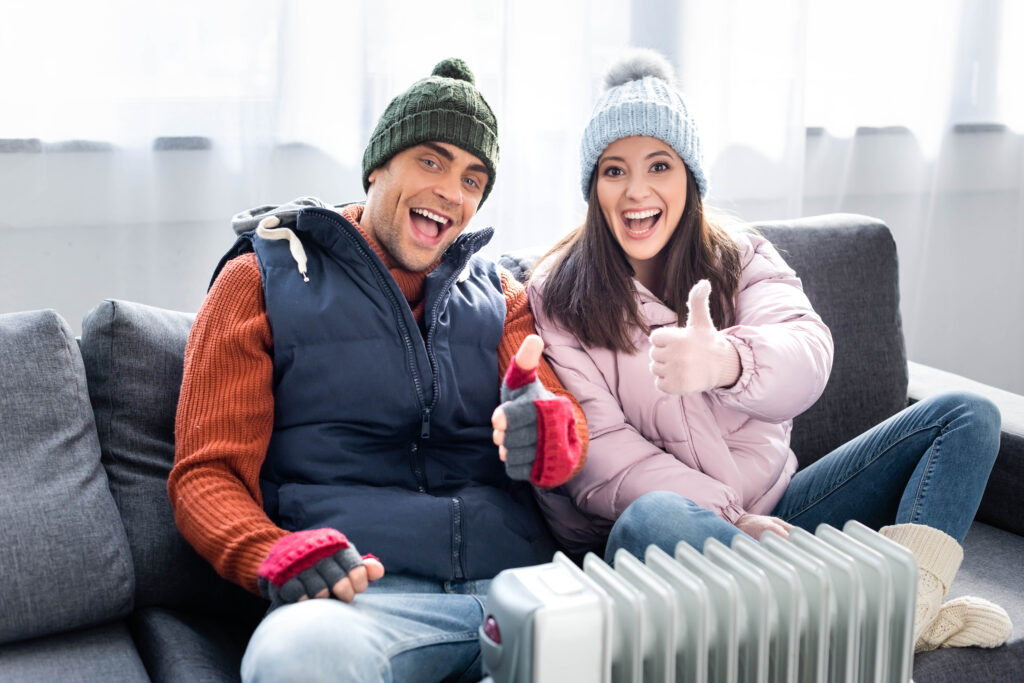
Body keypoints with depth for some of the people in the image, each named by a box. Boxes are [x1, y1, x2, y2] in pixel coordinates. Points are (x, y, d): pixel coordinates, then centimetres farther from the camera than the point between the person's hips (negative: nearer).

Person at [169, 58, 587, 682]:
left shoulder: (498, 292, 25)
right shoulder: (262, 279, 14)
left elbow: (567, 432, 11)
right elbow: (207, 473, 7)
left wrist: (544, 429, -16)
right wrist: (275, 556, -16)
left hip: (521, 580, 4)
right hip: (362, 592, -3)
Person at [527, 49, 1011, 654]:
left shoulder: (742, 258, 7)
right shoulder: (558, 296, -1)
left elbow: (809, 357, -15)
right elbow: (597, 450, -10)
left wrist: (726, 361, -39)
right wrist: (727, 517, -21)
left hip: (771, 515, 5)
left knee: (968, 416, -4)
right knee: (652, 521, -40)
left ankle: (906, 609, -27)